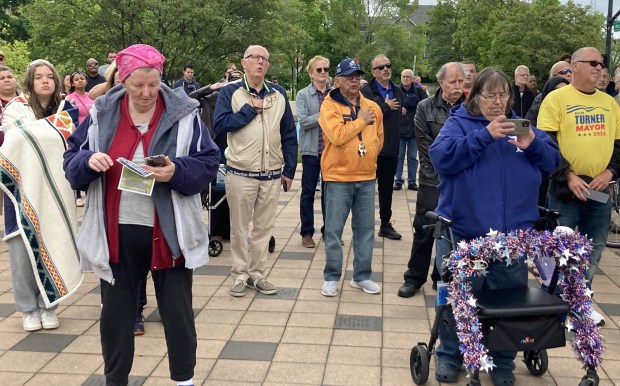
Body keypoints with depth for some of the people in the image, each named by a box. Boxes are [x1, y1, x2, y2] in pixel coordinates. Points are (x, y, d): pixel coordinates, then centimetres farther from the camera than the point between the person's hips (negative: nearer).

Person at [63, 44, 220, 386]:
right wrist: (88, 161, -17)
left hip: (168, 232, -2)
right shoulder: (101, 114, 2)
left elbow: (208, 163, -5)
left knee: (177, 311, 8)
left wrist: (176, 172, -24)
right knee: (115, 311, 12)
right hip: (116, 232, 2)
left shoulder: (183, 113, -5)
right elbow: (71, 162, 6)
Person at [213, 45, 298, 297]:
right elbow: (220, 126, -16)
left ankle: (257, 273, 21)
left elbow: (289, 135, 9)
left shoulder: (278, 94, 7)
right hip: (240, 174, -3)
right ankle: (240, 274, 18)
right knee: (239, 228, 6)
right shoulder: (230, 92, -2)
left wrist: (289, 170, 6)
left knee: (264, 227, 10)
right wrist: (251, 109, -14)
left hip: (272, 175, 3)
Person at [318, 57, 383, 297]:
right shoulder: (329, 106, -7)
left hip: (366, 178, 5)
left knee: (365, 230, 11)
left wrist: (368, 157, 9)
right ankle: (331, 277, 15)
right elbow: (337, 136, -22)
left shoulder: (372, 107, 8)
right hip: (338, 178, -4)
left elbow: (379, 138, 19)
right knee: (333, 230, 3)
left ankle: (362, 276, 23)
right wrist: (361, 120, -13)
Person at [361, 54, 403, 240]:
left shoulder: (397, 91, 12)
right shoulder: (366, 91, -9)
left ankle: (386, 224, 25)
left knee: (387, 189, 14)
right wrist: (386, 107, -14)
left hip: (391, 148, 6)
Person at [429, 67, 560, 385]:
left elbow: (553, 161, 9)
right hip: (462, 233, -3)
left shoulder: (520, 125, 13)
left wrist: (532, 145, -11)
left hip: (513, 235, 3)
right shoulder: (458, 123, 1)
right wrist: (485, 135, -21)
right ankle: (449, 356, 25)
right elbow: (441, 157, -17)